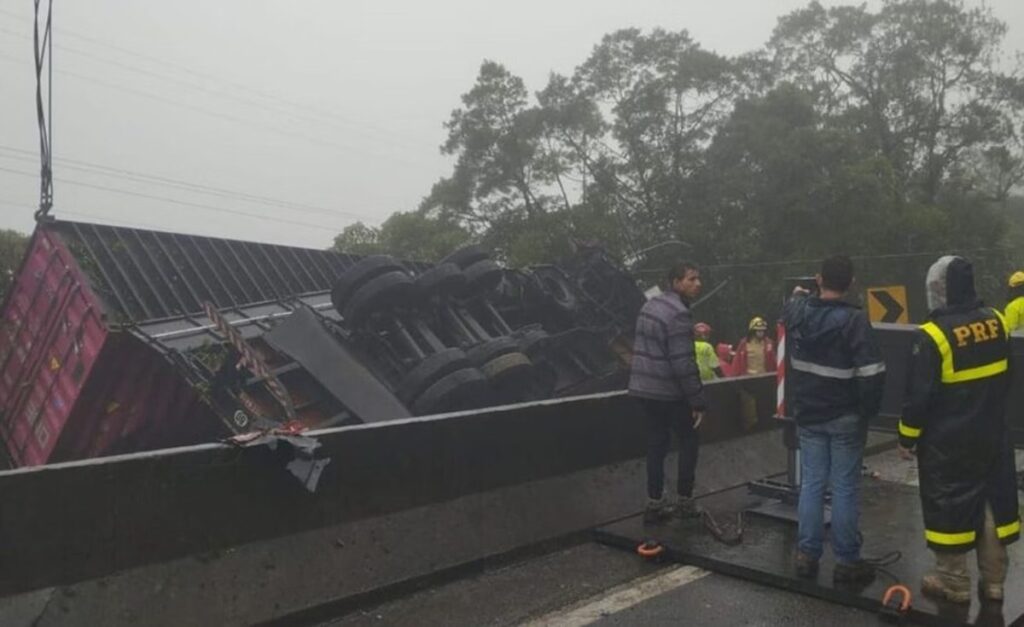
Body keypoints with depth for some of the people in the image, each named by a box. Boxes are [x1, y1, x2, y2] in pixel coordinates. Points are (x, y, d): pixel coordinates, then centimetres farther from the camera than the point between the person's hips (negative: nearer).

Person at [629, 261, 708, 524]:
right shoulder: (678, 314, -19)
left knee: (656, 442, 13)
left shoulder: (650, 305, 11)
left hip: (643, 388, 8)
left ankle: (655, 502, 16)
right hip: (668, 392, -8)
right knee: (688, 441, 9)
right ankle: (685, 500, 15)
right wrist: (698, 400, -17)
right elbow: (683, 363, -22)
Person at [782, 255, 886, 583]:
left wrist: (797, 295, 47)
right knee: (845, 488, 3)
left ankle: (807, 554, 17)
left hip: (808, 414, 4)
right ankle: (847, 560, 12)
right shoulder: (854, 320, -17)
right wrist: (868, 410, -6)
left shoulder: (799, 311, -2)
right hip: (845, 417, -4)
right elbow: (872, 373, -20)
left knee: (811, 483, 11)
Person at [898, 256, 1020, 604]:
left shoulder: (933, 335, -20)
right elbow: (1005, 377, 13)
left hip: (947, 441, -6)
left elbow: (918, 394, -16)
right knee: (995, 501, 15)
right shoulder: (995, 322, 0)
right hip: (992, 435, 6)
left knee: (949, 505, 6)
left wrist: (907, 437, -5)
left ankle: (954, 582, 17)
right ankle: (993, 582, 26)